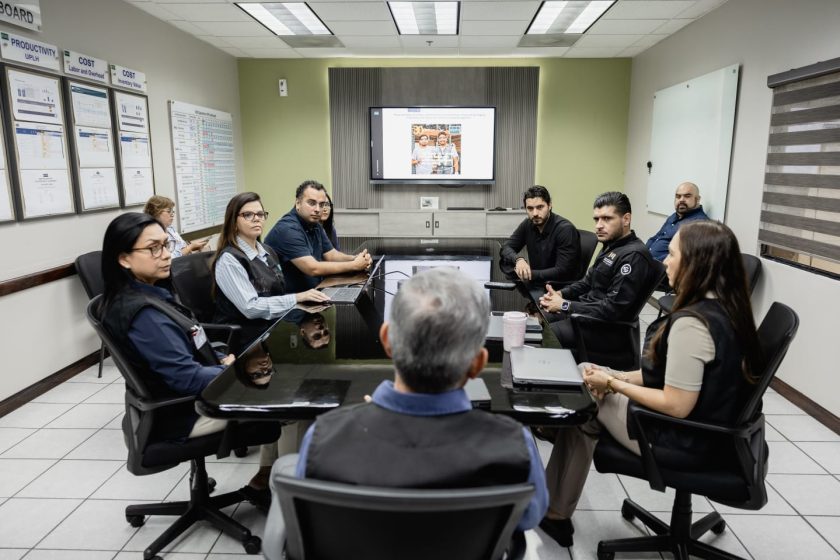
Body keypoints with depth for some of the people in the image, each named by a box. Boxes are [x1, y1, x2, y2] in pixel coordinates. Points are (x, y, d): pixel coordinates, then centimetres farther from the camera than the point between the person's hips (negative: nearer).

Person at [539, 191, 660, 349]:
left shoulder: (634, 256, -20)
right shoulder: (611, 246, 11)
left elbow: (612, 309, -24)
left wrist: (564, 305, -20)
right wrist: (561, 294, 0)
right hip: (585, 311, 10)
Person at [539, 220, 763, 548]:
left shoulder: (691, 323, -28)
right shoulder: (727, 308, 1)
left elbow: (676, 406, -26)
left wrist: (613, 384, -14)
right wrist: (620, 377, 5)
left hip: (686, 441, -9)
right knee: (593, 392, 14)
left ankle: (554, 513, 24)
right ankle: (555, 507, 25)